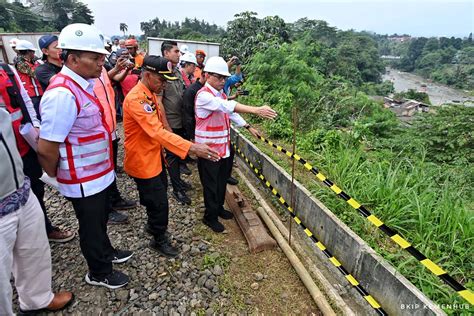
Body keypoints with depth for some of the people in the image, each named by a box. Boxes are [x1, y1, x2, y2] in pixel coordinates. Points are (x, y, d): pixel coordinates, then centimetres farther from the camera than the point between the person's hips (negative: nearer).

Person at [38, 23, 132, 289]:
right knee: (91, 226, 13)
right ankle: (99, 273, 36)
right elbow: (46, 148, -25)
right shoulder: (63, 93, -27)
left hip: (99, 173, 8)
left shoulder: (84, 83, 3)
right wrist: (56, 177, -9)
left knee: (101, 218, 26)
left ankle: (107, 253, 51)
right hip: (83, 181, -8)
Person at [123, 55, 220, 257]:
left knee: (158, 195, 23)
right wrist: (191, 147, -44)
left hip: (154, 157, 9)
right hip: (142, 161, -9)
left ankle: (153, 225, 46)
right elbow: (157, 131, -37)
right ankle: (159, 239, 25)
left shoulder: (150, 94, 7)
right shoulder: (136, 99, -26)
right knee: (159, 201, 2)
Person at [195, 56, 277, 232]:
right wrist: (255, 110, -45)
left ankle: (219, 208, 41)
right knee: (211, 184, 6)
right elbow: (227, 106, -36)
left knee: (222, 180, 21)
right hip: (209, 149, -8)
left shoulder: (221, 94, 10)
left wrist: (248, 127, 15)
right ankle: (210, 217, 26)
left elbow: (231, 111, 21)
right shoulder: (204, 95, -21)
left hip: (224, 146, 8)